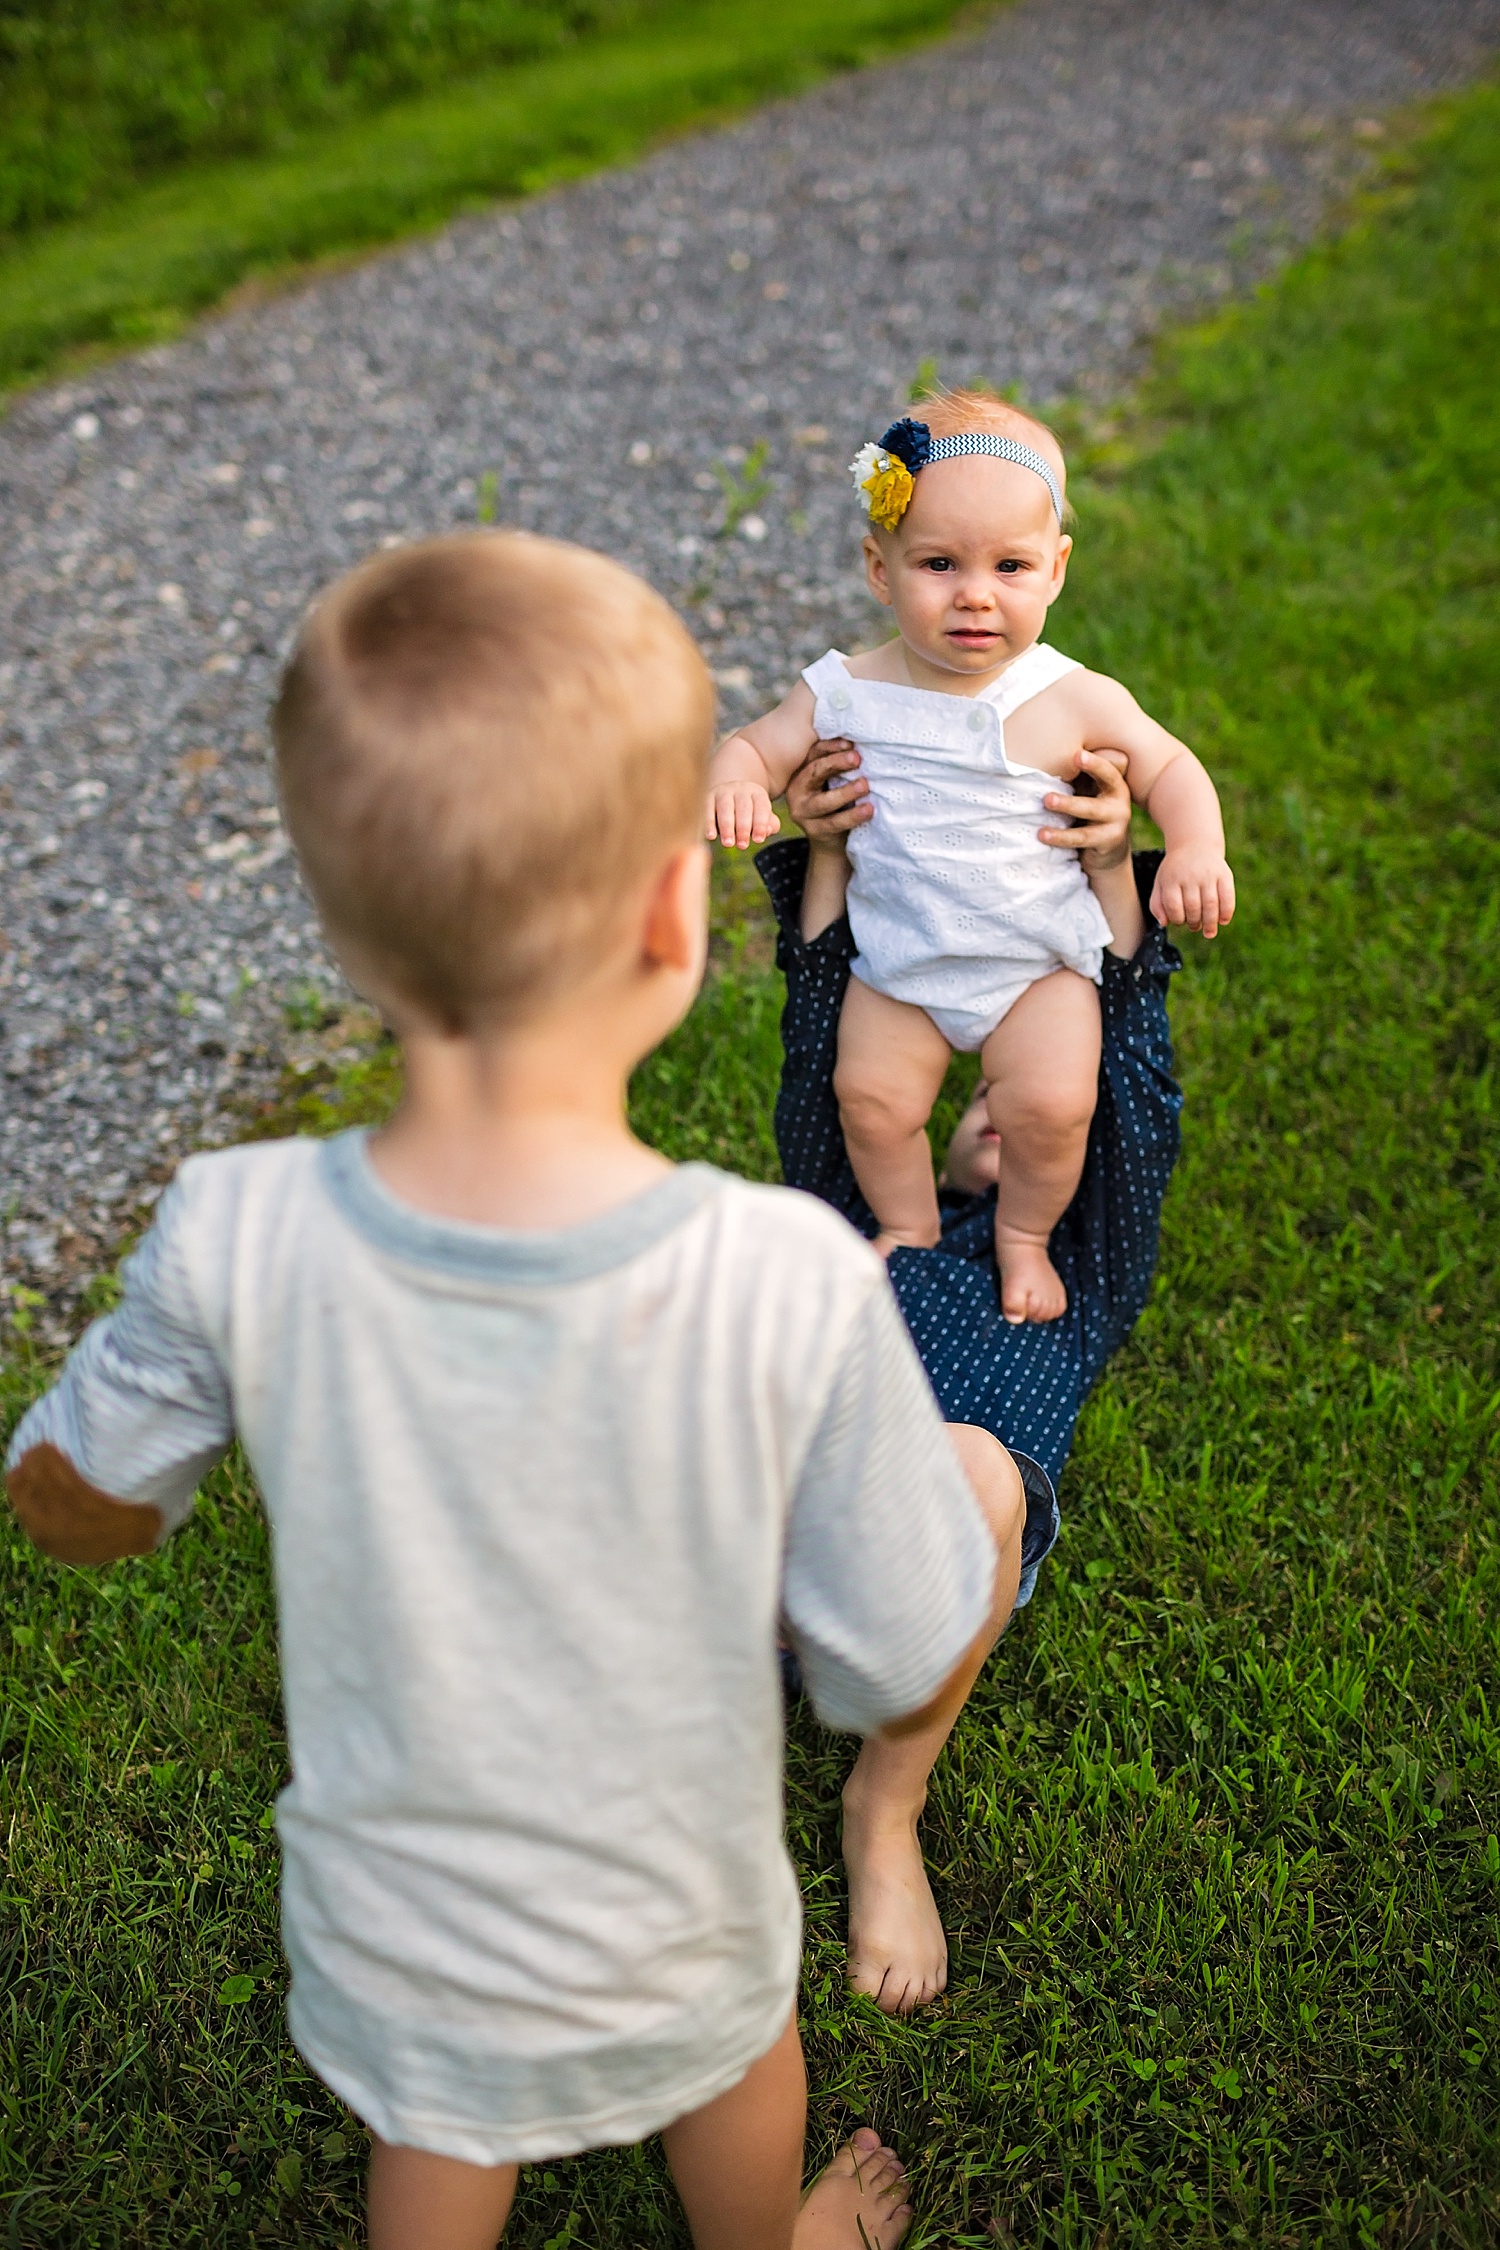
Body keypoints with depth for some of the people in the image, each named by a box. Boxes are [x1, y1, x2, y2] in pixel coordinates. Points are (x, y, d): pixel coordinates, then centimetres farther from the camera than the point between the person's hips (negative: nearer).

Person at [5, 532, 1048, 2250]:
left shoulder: (236, 1249, -30)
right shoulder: (793, 1287, -35)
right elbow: (908, 1685, -22)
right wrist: (982, 1503, -2)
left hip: (391, 1933, 1)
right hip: (666, 1935, 0)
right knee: (730, 2049, 35)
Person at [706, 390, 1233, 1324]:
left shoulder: (1075, 702, -10)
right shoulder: (847, 692, -7)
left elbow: (1170, 767, 0)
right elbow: (757, 744, -1)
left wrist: (1197, 850, -20)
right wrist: (737, 785, -26)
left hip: (1039, 963, -1)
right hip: (895, 964, 2)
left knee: (1052, 1102, -17)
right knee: (871, 1094, -13)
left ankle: (1025, 1234, 15)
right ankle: (908, 1225, 18)